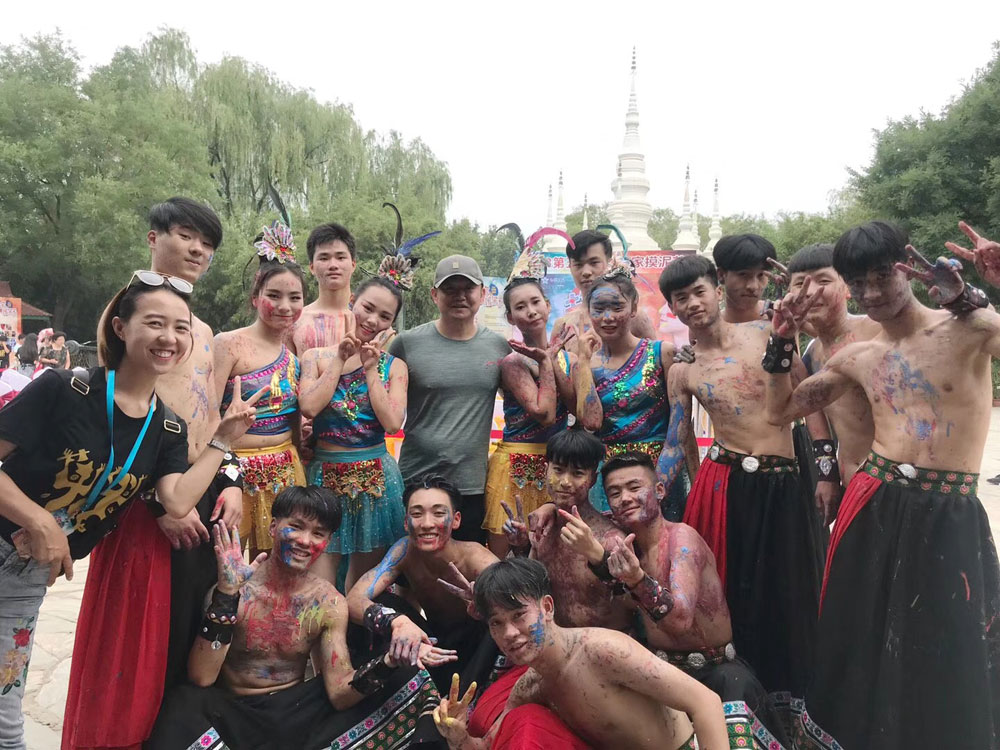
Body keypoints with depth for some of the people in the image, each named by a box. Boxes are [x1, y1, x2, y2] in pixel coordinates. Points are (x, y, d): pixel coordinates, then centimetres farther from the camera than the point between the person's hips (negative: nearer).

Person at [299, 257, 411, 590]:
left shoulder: (393, 365, 4)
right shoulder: (317, 356, 2)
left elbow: (393, 423, -11)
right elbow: (309, 406, -15)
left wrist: (371, 368, -8)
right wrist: (341, 360, -9)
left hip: (377, 477, 1)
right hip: (325, 474, -1)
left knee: (366, 570, 12)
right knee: (318, 571, -2)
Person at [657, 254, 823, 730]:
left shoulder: (764, 334, 1)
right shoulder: (682, 371, 4)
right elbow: (675, 446, 8)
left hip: (785, 484, 0)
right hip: (725, 486, 0)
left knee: (788, 593, 6)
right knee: (730, 592, 5)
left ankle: (785, 698, 22)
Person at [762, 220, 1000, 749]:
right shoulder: (856, 358, 9)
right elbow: (781, 409, 17)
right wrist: (780, 342, 5)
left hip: (952, 516, -3)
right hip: (875, 508, 3)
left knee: (950, 657, 4)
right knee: (860, 642, 14)